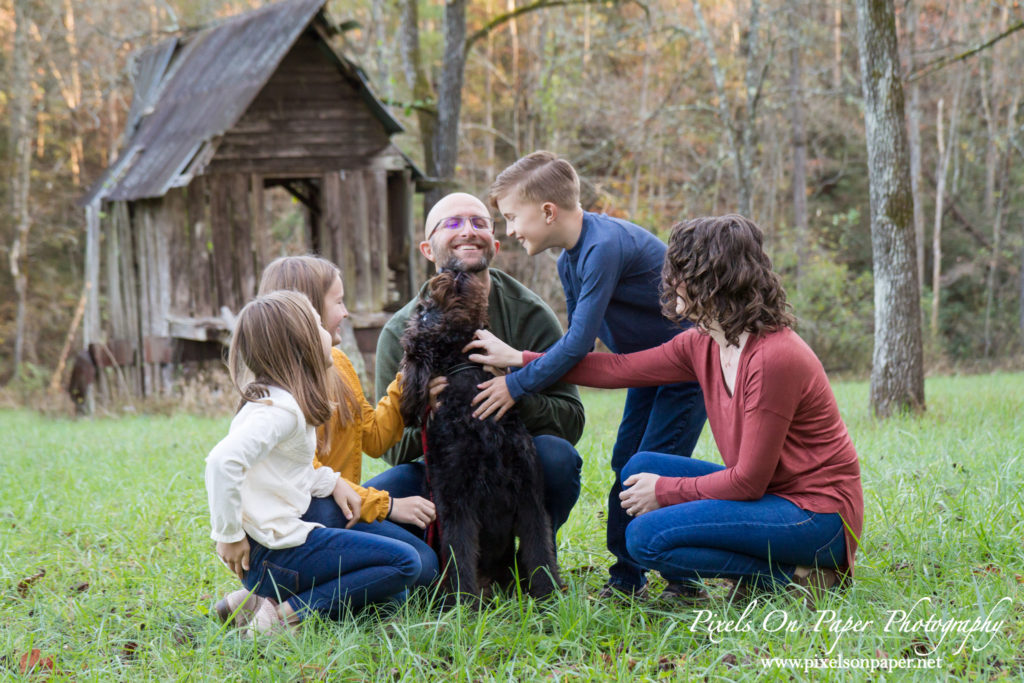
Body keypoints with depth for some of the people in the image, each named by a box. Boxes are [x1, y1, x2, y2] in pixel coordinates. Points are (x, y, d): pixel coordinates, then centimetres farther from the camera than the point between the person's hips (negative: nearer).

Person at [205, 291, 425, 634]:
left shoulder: (271, 398, 11)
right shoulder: (280, 409, -19)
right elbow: (223, 460, -33)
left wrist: (331, 481, 11)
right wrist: (229, 535, -24)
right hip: (274, 552, -10)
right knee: (405, 562, -7)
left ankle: (263, 600, 5)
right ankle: (287, 613, -12)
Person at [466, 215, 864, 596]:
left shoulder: (775, 357, -24)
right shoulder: (703, 344, 2)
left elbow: (748, 481, -21)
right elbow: (621, 369, 11)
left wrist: (665, 492, -8)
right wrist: (519, 360, 14)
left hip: (818, 513, -9)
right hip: (769, 493, 9)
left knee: (647, 537, -17)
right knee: (640, 469, 7)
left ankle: (792, 577, -9)